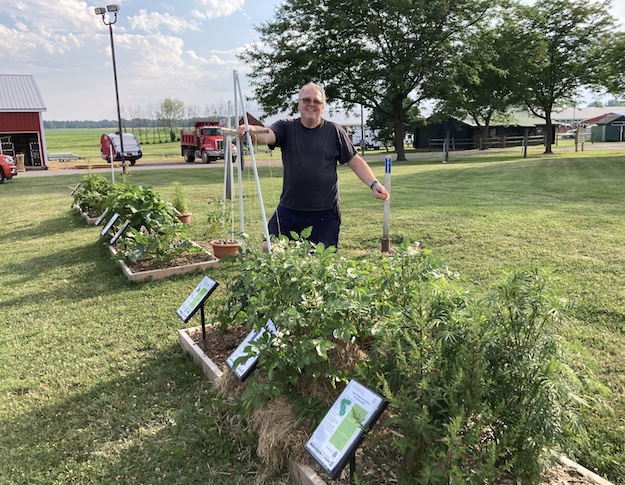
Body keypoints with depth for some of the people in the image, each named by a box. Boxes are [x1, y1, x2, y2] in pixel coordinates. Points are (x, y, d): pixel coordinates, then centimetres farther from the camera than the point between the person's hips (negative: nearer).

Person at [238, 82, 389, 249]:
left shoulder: (334, 131, 3)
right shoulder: (286, 128, 3)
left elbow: (354, 161, 5)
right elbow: (266, 134, -17)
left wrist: (374, 184, -8)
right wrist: (251, 131, -40)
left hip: (325, 214, 0)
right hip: (288, 211, 1)